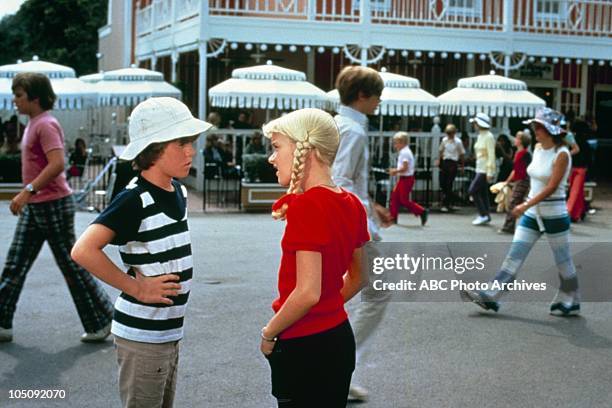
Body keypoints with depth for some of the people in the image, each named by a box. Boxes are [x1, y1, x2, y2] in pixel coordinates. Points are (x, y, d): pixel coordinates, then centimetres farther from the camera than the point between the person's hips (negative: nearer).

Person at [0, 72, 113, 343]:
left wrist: (27, 191, -29)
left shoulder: (46, 125, -16)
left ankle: (102, 321, 12)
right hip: (33, 207, 10)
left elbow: (57, 164, -28)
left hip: (53, 205, -10)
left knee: (71, 266, 0)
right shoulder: (33, 124, 14)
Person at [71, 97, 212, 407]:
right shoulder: (134, 200, -19)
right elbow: (83, 251, -30)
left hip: (169, 333, 8)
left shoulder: (178, 191, 6)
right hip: (142, 337, -8)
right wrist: (136, 287, -21)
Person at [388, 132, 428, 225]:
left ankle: (422, 212, 0)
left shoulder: (405, 152, -18)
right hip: (403, 178, 10)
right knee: (395, 196, 9)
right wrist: (395, 170, 10)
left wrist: (395, 171, -13)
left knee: (404, 200, -6)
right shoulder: (404, 152, 14)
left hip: (406, 179, -10)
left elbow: (404, 168, -24)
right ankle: (393, 217, 13)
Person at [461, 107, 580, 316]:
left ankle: (570, 302, 24)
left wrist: (526, 205, -25)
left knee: (563, 261, 7)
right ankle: (490, 297, -2)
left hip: (554, 214, -7)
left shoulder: (561, 154, -15)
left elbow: (551, 187, -21)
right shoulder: (538, 148, 7)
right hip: (532, 213, 7)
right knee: (514, 256, 1)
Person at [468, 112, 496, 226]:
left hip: (485, 170, -9)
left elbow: (491, 156, -18)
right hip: (480, 169, 9)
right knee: (482, 193, 10)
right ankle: (485, 216, 14)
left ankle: (483, 215, -7)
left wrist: (490, 172, -21)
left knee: (472, 190, -11)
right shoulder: (480, 136, 14)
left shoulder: (488, 137, -14)